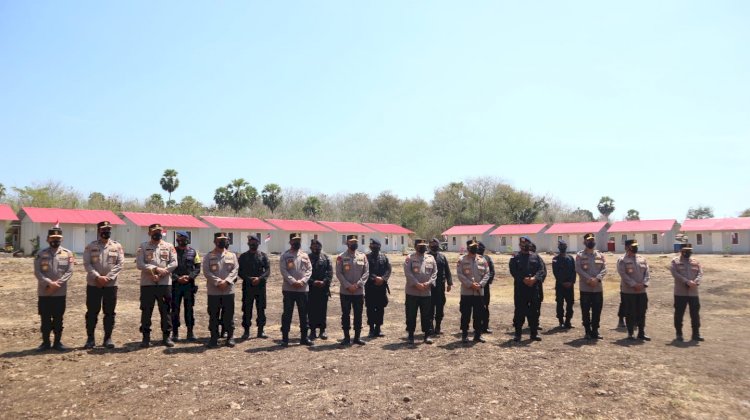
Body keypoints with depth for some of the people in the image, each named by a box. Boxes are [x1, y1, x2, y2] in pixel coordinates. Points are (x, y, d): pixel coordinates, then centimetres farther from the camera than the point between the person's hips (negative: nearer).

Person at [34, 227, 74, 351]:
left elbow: (69, 272, -3)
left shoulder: (68, 254, 2)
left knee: (58, 318, 7)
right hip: (44, 292, 0)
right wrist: (49, 283, -17)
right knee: (45, 318, 7)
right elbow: (37, 272, -5)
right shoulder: (41, 254, 2)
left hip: (60, 292, 0)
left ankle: (58, 342, 17)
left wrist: (57, 283, -15)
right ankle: (45, 342, 19)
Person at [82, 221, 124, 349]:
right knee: (92, 312, 5)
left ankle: (108, 338, 15)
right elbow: (87, 264, -5)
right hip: (93, 284, 0)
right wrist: (97, 277, -18)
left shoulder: (117, 247, 5)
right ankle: (90, 338, 16)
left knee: (110, 312, 5)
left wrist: (108, 277, -13)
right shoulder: (90, 247, 4)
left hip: (111, 284, 1)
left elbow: (119, 264, -3)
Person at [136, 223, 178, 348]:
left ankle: (166, 335, 15)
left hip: (165, 283, 1)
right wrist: (156, 269, -18)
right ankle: (146, 336, 15)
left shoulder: (169, 246, 8)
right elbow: (139, 264, -8)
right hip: (147, 283, -1)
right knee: (146, 311, 5)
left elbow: (174, 263, -1)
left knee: (166, 310, 6)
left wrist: (163, 272, -15)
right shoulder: (143, 247, 4)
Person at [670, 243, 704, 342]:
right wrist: (687, 282, -23)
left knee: (695, 314, 7)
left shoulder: (696, 262, 11)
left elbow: (700, 274, 1)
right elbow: (675, 274, -12)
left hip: (694, 292, 3)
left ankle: (696, 334, 17)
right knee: (679, 314, 4)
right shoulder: (675, 261, 0)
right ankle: (679, 334, 14)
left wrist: (695, 282, -19)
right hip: (680, 292, -3)